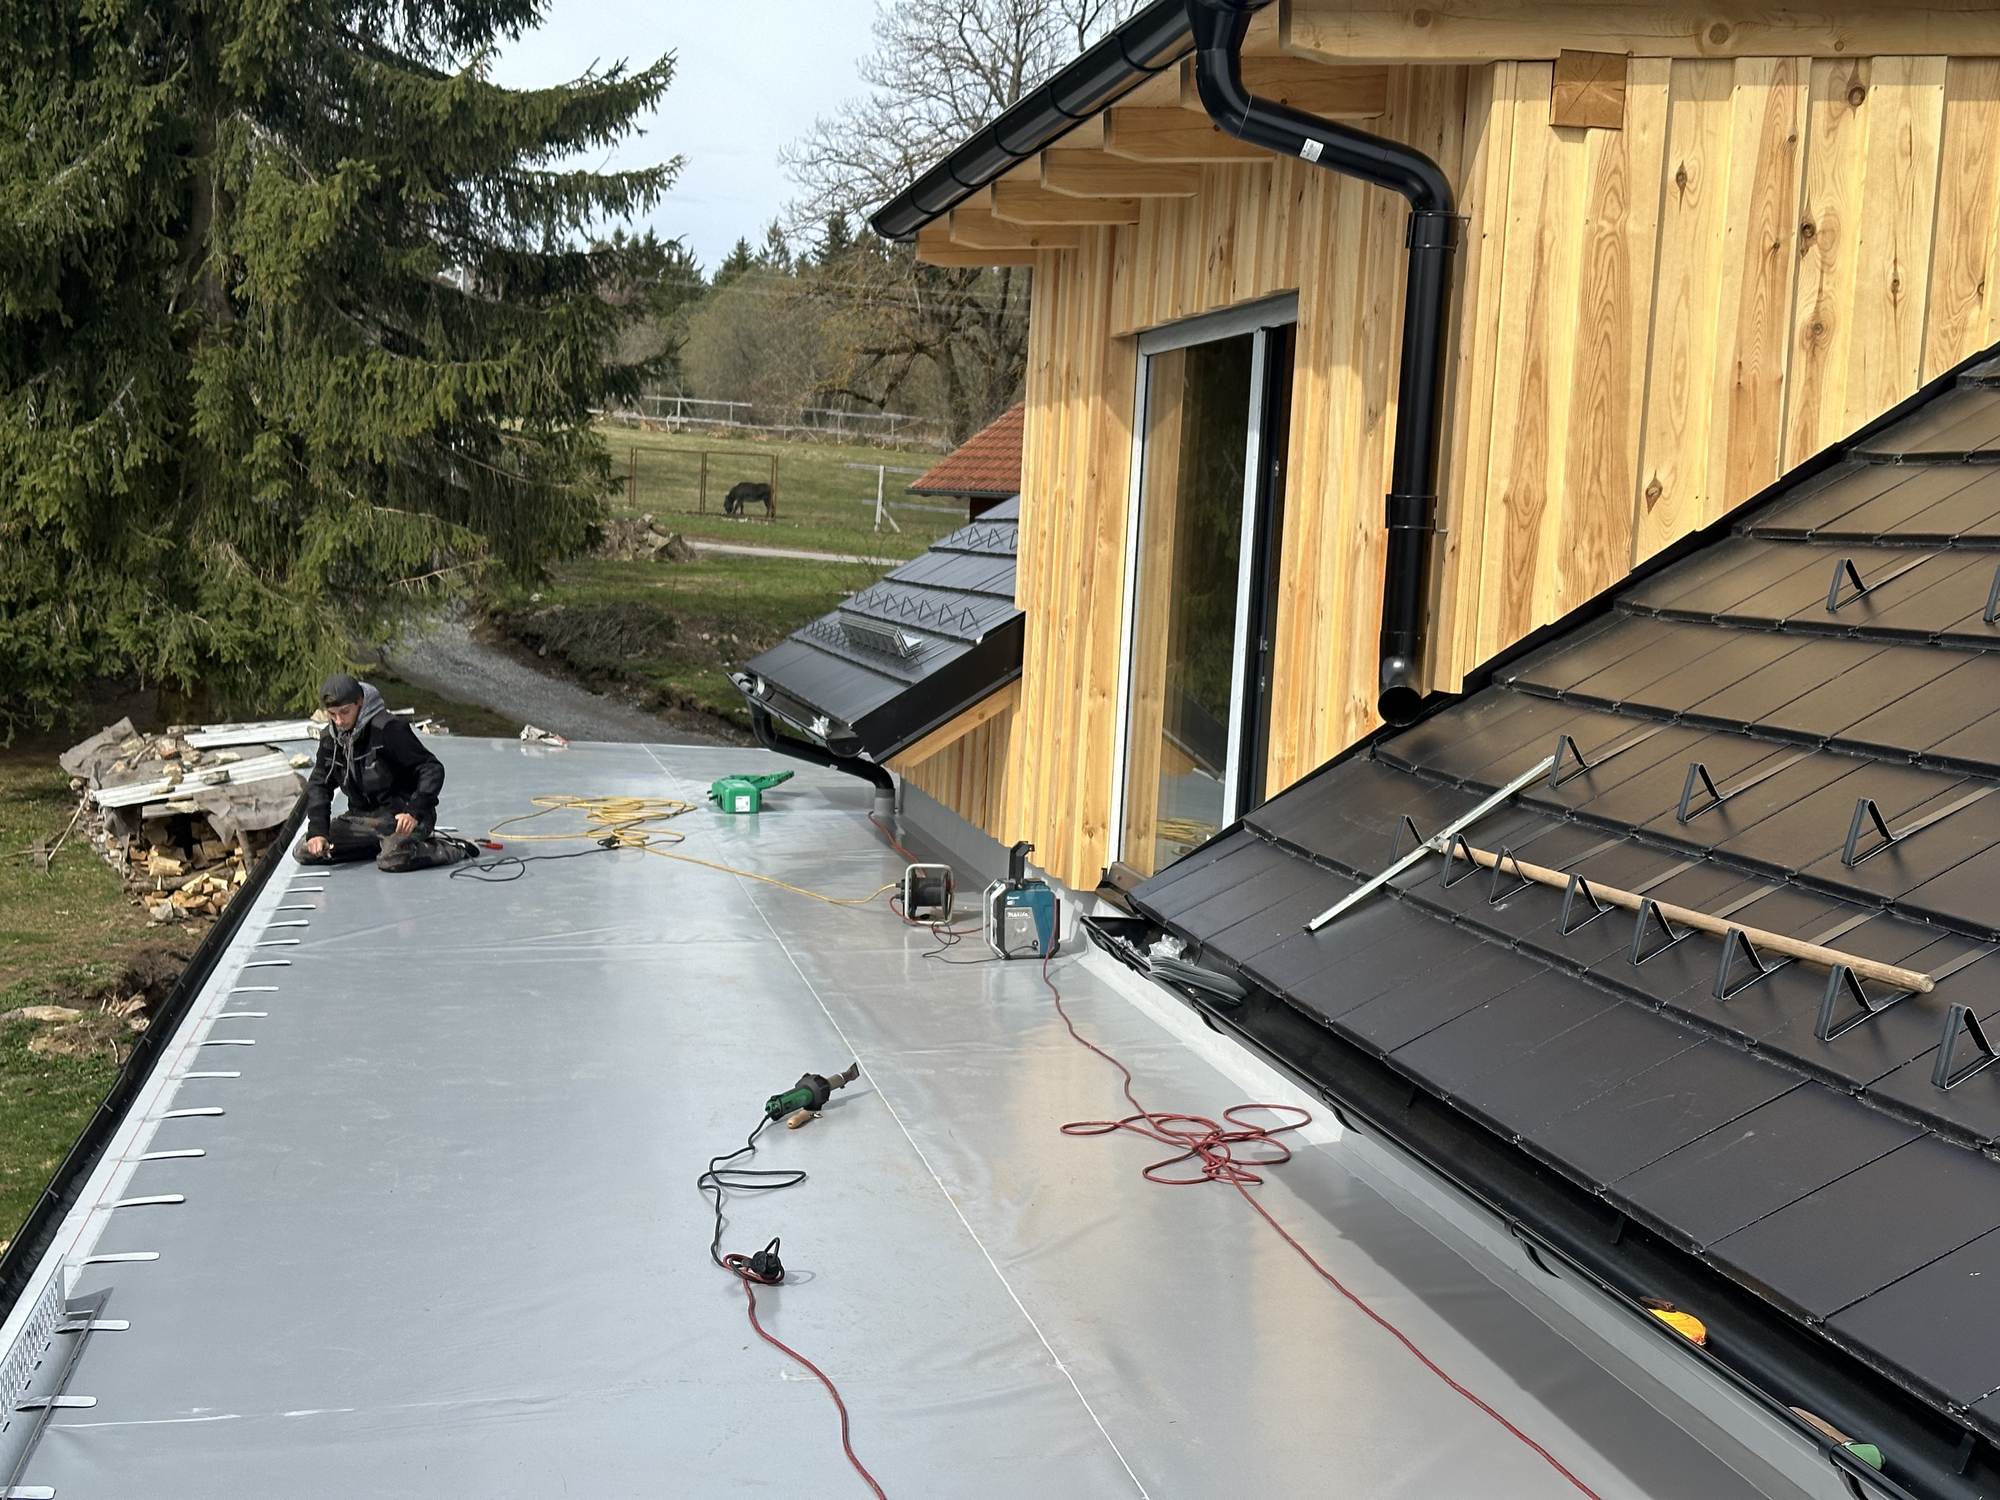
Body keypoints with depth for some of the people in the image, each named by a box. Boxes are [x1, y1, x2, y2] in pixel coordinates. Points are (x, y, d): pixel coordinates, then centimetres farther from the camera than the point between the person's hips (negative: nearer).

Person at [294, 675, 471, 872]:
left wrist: (414, 813, -30)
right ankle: (389, 844, 1)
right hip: (364, 816, 8)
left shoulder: (387, 728, -18)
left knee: (393, 859, -36)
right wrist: (317, 832, -9)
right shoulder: (330, 737, 3)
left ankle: (455, 849, -8)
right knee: (304, 852, -6)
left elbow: (433, 769, -18)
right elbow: (319, 785, 7)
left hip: (402, 816, -7)